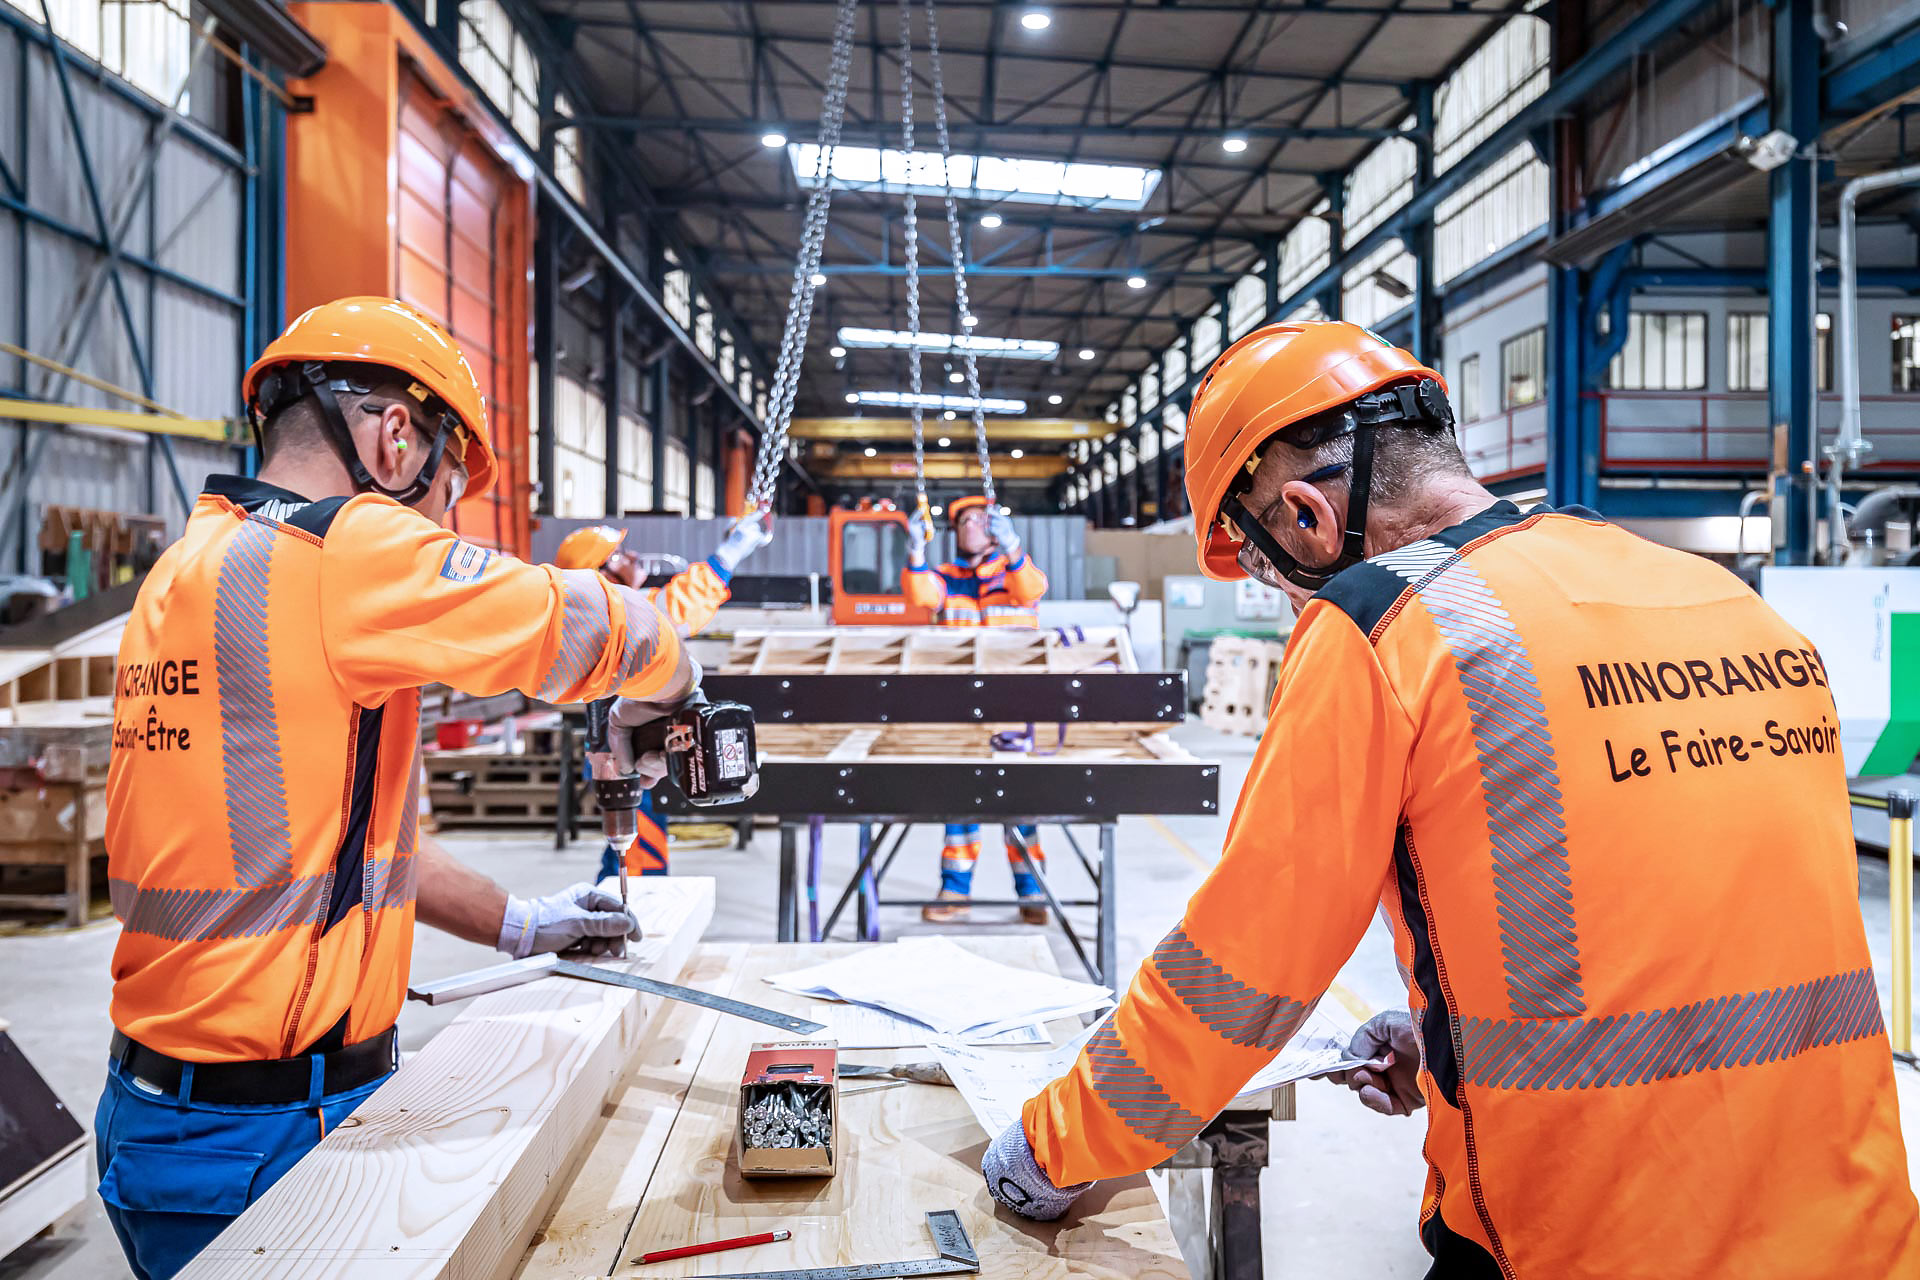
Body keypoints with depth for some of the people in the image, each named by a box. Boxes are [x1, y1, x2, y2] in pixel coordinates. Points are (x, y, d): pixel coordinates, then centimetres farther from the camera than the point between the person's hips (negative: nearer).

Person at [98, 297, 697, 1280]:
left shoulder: (187, 570, 10)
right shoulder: (342, 554, -20)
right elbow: (609, 635, -15)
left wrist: (514, 925, 19)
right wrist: (654, 692, 9)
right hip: (263, 1145, -9)